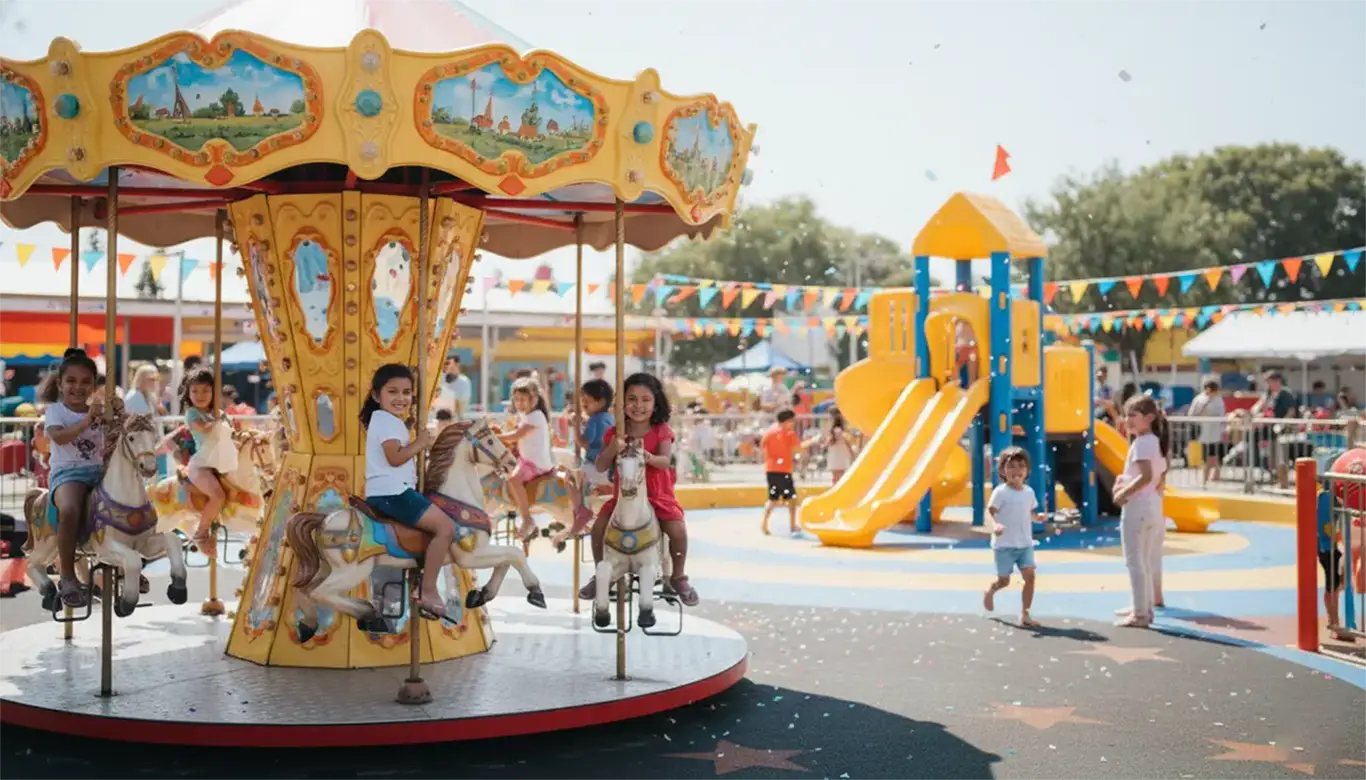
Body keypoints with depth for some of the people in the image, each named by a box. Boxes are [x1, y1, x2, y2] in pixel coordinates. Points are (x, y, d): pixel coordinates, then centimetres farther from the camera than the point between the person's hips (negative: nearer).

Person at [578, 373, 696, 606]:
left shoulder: (661, 431, -6)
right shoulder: (614, 433, -2)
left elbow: (665, 461, -19)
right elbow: (601, 467, -6)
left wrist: (650, 458, -42)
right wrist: (612, 448, -25)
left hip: (658, 495, -2)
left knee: (678, 530, -22)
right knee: (599, 527, -15)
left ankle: (678, 578, 3)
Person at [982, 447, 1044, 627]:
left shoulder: (1029, 492, 6)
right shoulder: (1000, 492, -12)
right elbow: (990, 512, -17)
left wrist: (1037, 516, -4)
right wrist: (995, 525, -38)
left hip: (1025, 544, 5)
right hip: (1004, 545, -5)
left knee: (1029, 576, -10)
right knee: (1004, 581, 4)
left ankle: (1024, 615, -2)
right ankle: (990, 592, 40)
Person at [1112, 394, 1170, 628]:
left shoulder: (1141, 442, -16)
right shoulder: (1156, 441, 13)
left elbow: (1146, 476, -28)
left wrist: (1123, 493, -18)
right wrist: (1126, 482, 12)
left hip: (1136, 507, -10)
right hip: (1153, 507, 10)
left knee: (1134, 562, -4)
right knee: (1145, 562, 16)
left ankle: (1140, 613, -4)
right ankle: (1145, 609, 22)